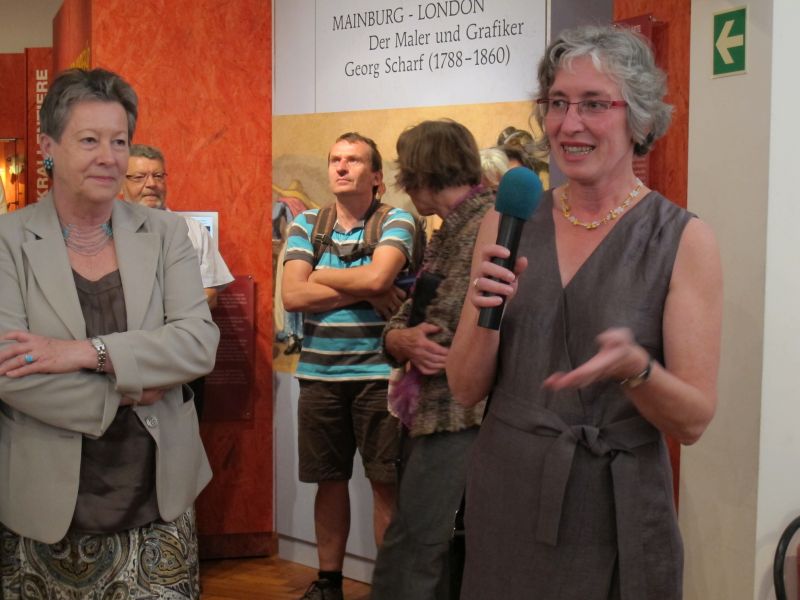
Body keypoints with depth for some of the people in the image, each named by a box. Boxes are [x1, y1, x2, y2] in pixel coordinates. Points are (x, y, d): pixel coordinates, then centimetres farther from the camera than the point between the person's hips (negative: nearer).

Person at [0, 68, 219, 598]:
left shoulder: (165, 233, 4)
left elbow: (200, 343, -9)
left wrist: (89, 351, -19)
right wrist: (128, 393, -13)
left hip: (159, 498, 2)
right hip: (47, 504, -1)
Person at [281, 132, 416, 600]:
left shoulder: (397, 221, -3)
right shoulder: (307, 224, 7)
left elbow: (377, 277, -21)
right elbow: (292, 295, -6)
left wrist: (319, 276, -6)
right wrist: (364, 293, -12)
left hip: (378, 373, -3)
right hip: (319, 374, 4)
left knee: (387, 483, 2)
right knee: (330, 479, 13)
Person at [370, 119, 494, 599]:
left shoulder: (488, 224, -12)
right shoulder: (450, 231, 18)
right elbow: (407, 317, 12)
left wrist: (408, 341, -8)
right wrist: (402, 339, -9)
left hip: (458, 413, -9)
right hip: (443, 410, 9)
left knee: (408, 548, -6)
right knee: (428, 545, 15)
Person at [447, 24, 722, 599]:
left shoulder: (683, 240, -10)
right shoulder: (507, 224, -1)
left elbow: (693, 421, -9)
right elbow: (467, 388, 1)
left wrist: (634, 366, -28)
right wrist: (487, 312, -17)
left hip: (616, 509, -3)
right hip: (506, 497, 3)